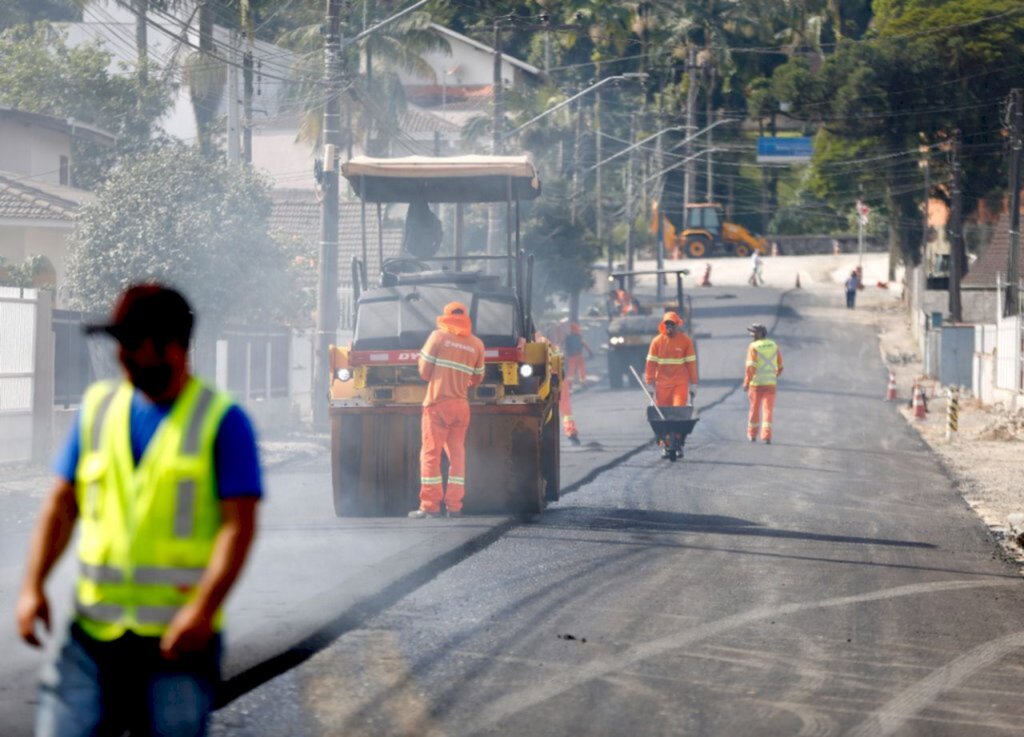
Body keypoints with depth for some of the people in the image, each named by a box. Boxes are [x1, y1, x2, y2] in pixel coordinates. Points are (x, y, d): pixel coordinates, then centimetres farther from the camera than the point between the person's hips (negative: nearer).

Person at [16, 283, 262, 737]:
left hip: (179, 635, -4)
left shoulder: (221, 421, -3)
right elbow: (61, 504, 12)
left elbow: (239, 524, -9)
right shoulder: (98, 406, 11)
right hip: (94, 629, 4)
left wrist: (203, 609, -21)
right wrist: (32, 586, -2)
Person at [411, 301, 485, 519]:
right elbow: (477, 379, 14)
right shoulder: (477, 344, 7)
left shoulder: (438, 336, -3)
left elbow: (424, 372, -2)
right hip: (461, 405, 4)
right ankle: (454, 505, 7)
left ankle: (430, 506, -7)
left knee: (431, 454, -2)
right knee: (457, 455, 11)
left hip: (437, 404, -4)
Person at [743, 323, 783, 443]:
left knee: (755, 408, 11)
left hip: (756, 383, -2)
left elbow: (751, 366, -16)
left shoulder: (753, 347, -8)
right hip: (770, 383, 2)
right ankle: (766, 435, -12)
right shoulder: (773, 345, 8)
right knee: (768, 409, 0)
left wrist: (746, 382, -11)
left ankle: (752, 435, 23)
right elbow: (780, 365, 13)